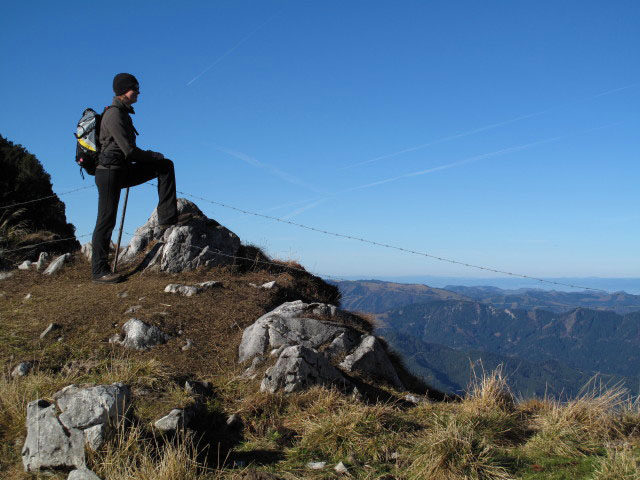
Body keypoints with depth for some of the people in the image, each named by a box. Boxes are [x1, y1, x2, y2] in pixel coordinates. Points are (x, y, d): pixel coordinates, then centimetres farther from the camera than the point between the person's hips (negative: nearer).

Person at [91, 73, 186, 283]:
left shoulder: (123, 113, 16)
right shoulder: (114, 114, -15)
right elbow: (129, 150, -21)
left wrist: (149, 156, 14)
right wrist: (153, 155, -5)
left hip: (123, 171, 9)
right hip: (109, 172, -9)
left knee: (165, 166, 5)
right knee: (107, 221, -5)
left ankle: (167, 216, 0)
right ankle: (99, 272, 3)